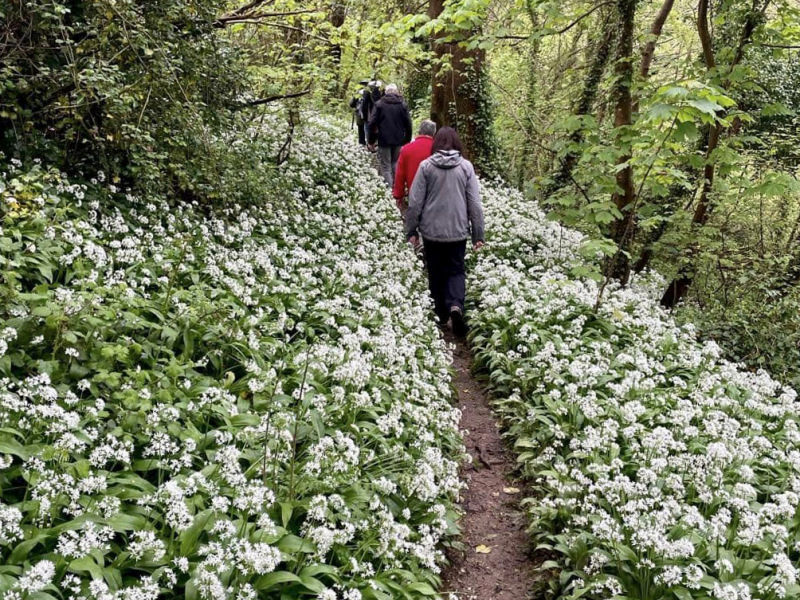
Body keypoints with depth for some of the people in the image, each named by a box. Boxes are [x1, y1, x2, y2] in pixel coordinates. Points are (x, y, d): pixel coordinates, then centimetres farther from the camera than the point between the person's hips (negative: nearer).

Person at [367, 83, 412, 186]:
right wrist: (407, 139, 11)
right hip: (398, 140, 3)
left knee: (385, 166, 2)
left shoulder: (380, 104, -5)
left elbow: (372, 123, -6)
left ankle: (389, 187, -8)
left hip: (384, 140, -3)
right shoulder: (403, 105, 1)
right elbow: (408, 124, 1)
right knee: (395, 163, 19)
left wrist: (371, 140, 1)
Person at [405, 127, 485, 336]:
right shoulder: (466, 166, -3)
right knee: (456, 270, 11)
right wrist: (478, 234, 4)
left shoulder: (426, 166, -6)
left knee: (436, 272, 14)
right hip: (457, 230, 0)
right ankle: (456, 306, -13)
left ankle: (442, 314, 21)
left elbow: (415, 202, -6)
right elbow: (475, 203, -2)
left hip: (431, 230, 0)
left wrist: (411, 231, 4)